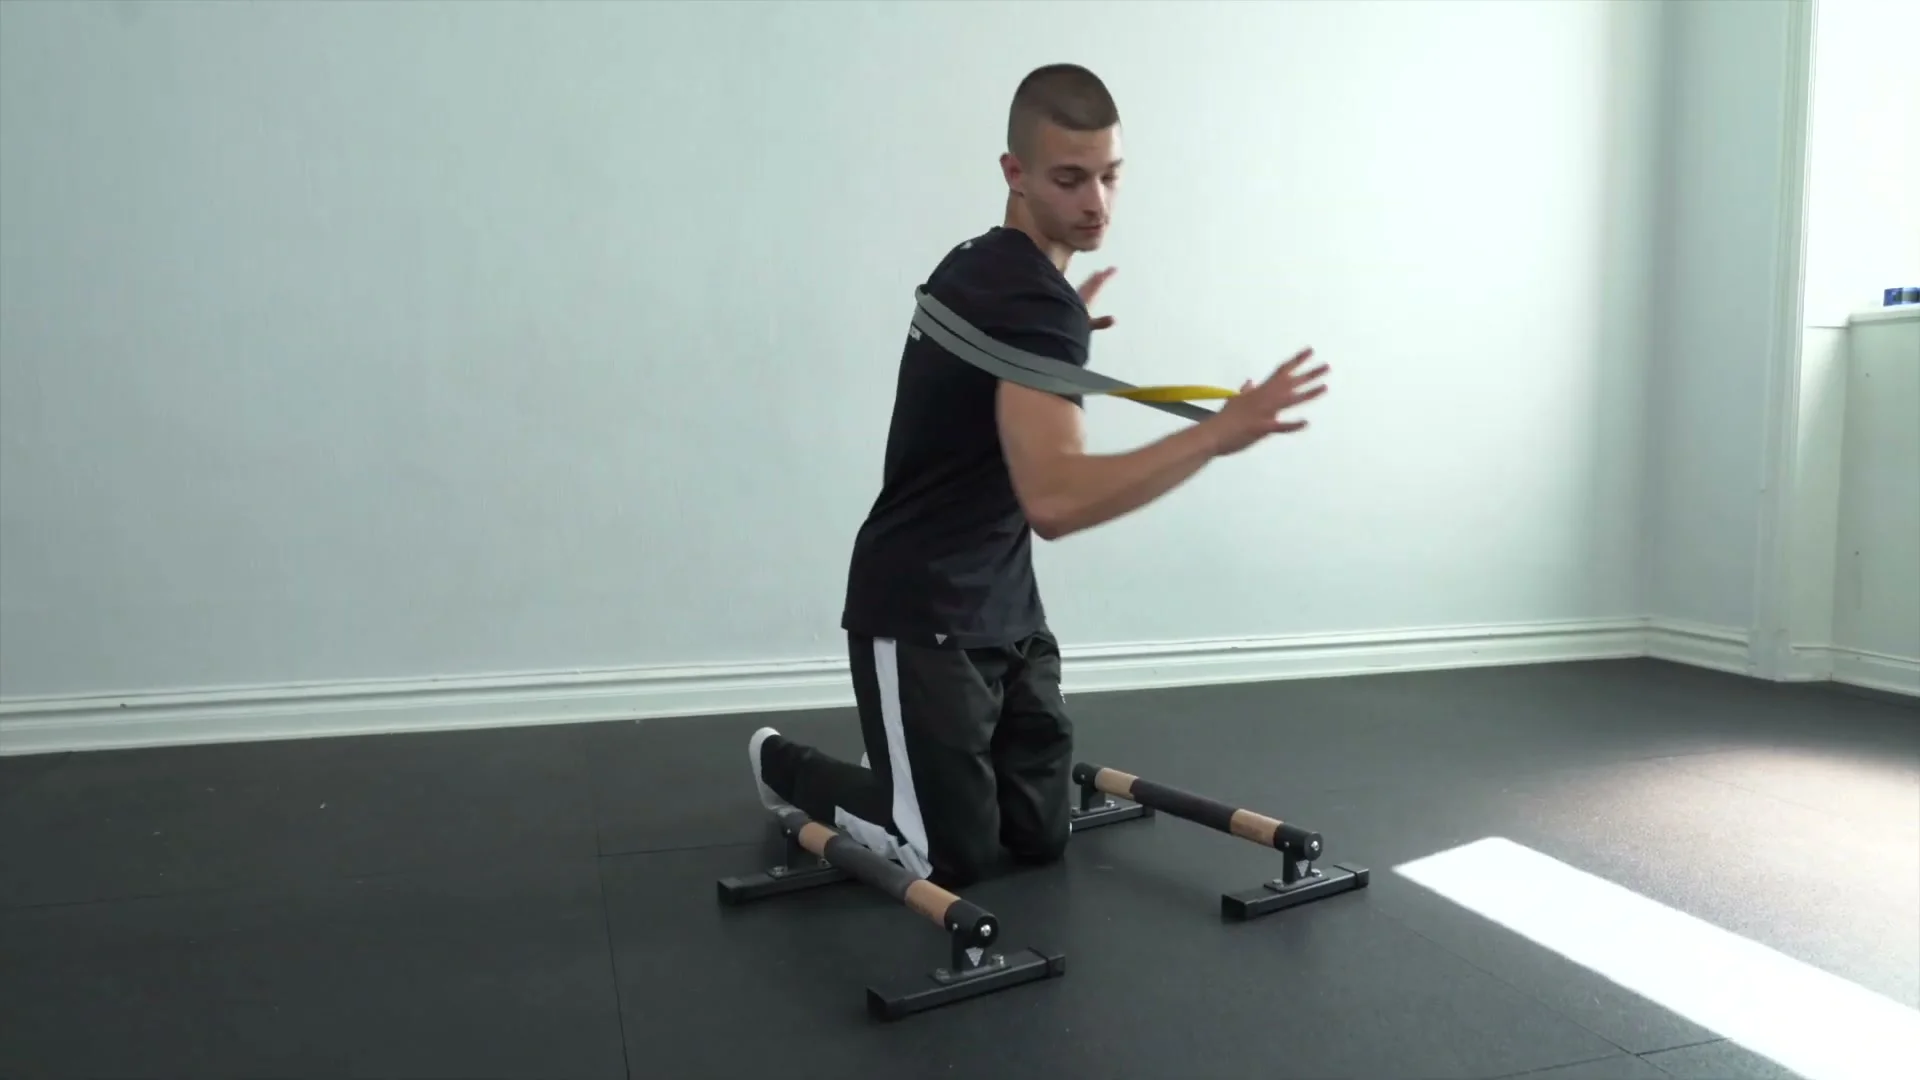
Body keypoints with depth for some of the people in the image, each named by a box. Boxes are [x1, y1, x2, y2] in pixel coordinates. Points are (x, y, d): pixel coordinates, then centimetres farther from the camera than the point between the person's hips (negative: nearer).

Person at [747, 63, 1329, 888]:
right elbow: (1056, 500, -38)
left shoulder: (981, 268, 8)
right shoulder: (1034, 301, -24)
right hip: (922, 619, -10)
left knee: (1040, 835, 12)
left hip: (1002, 609, 10)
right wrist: (1219, 433, -41)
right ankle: (787, 766, 23)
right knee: (956, 856, 1)